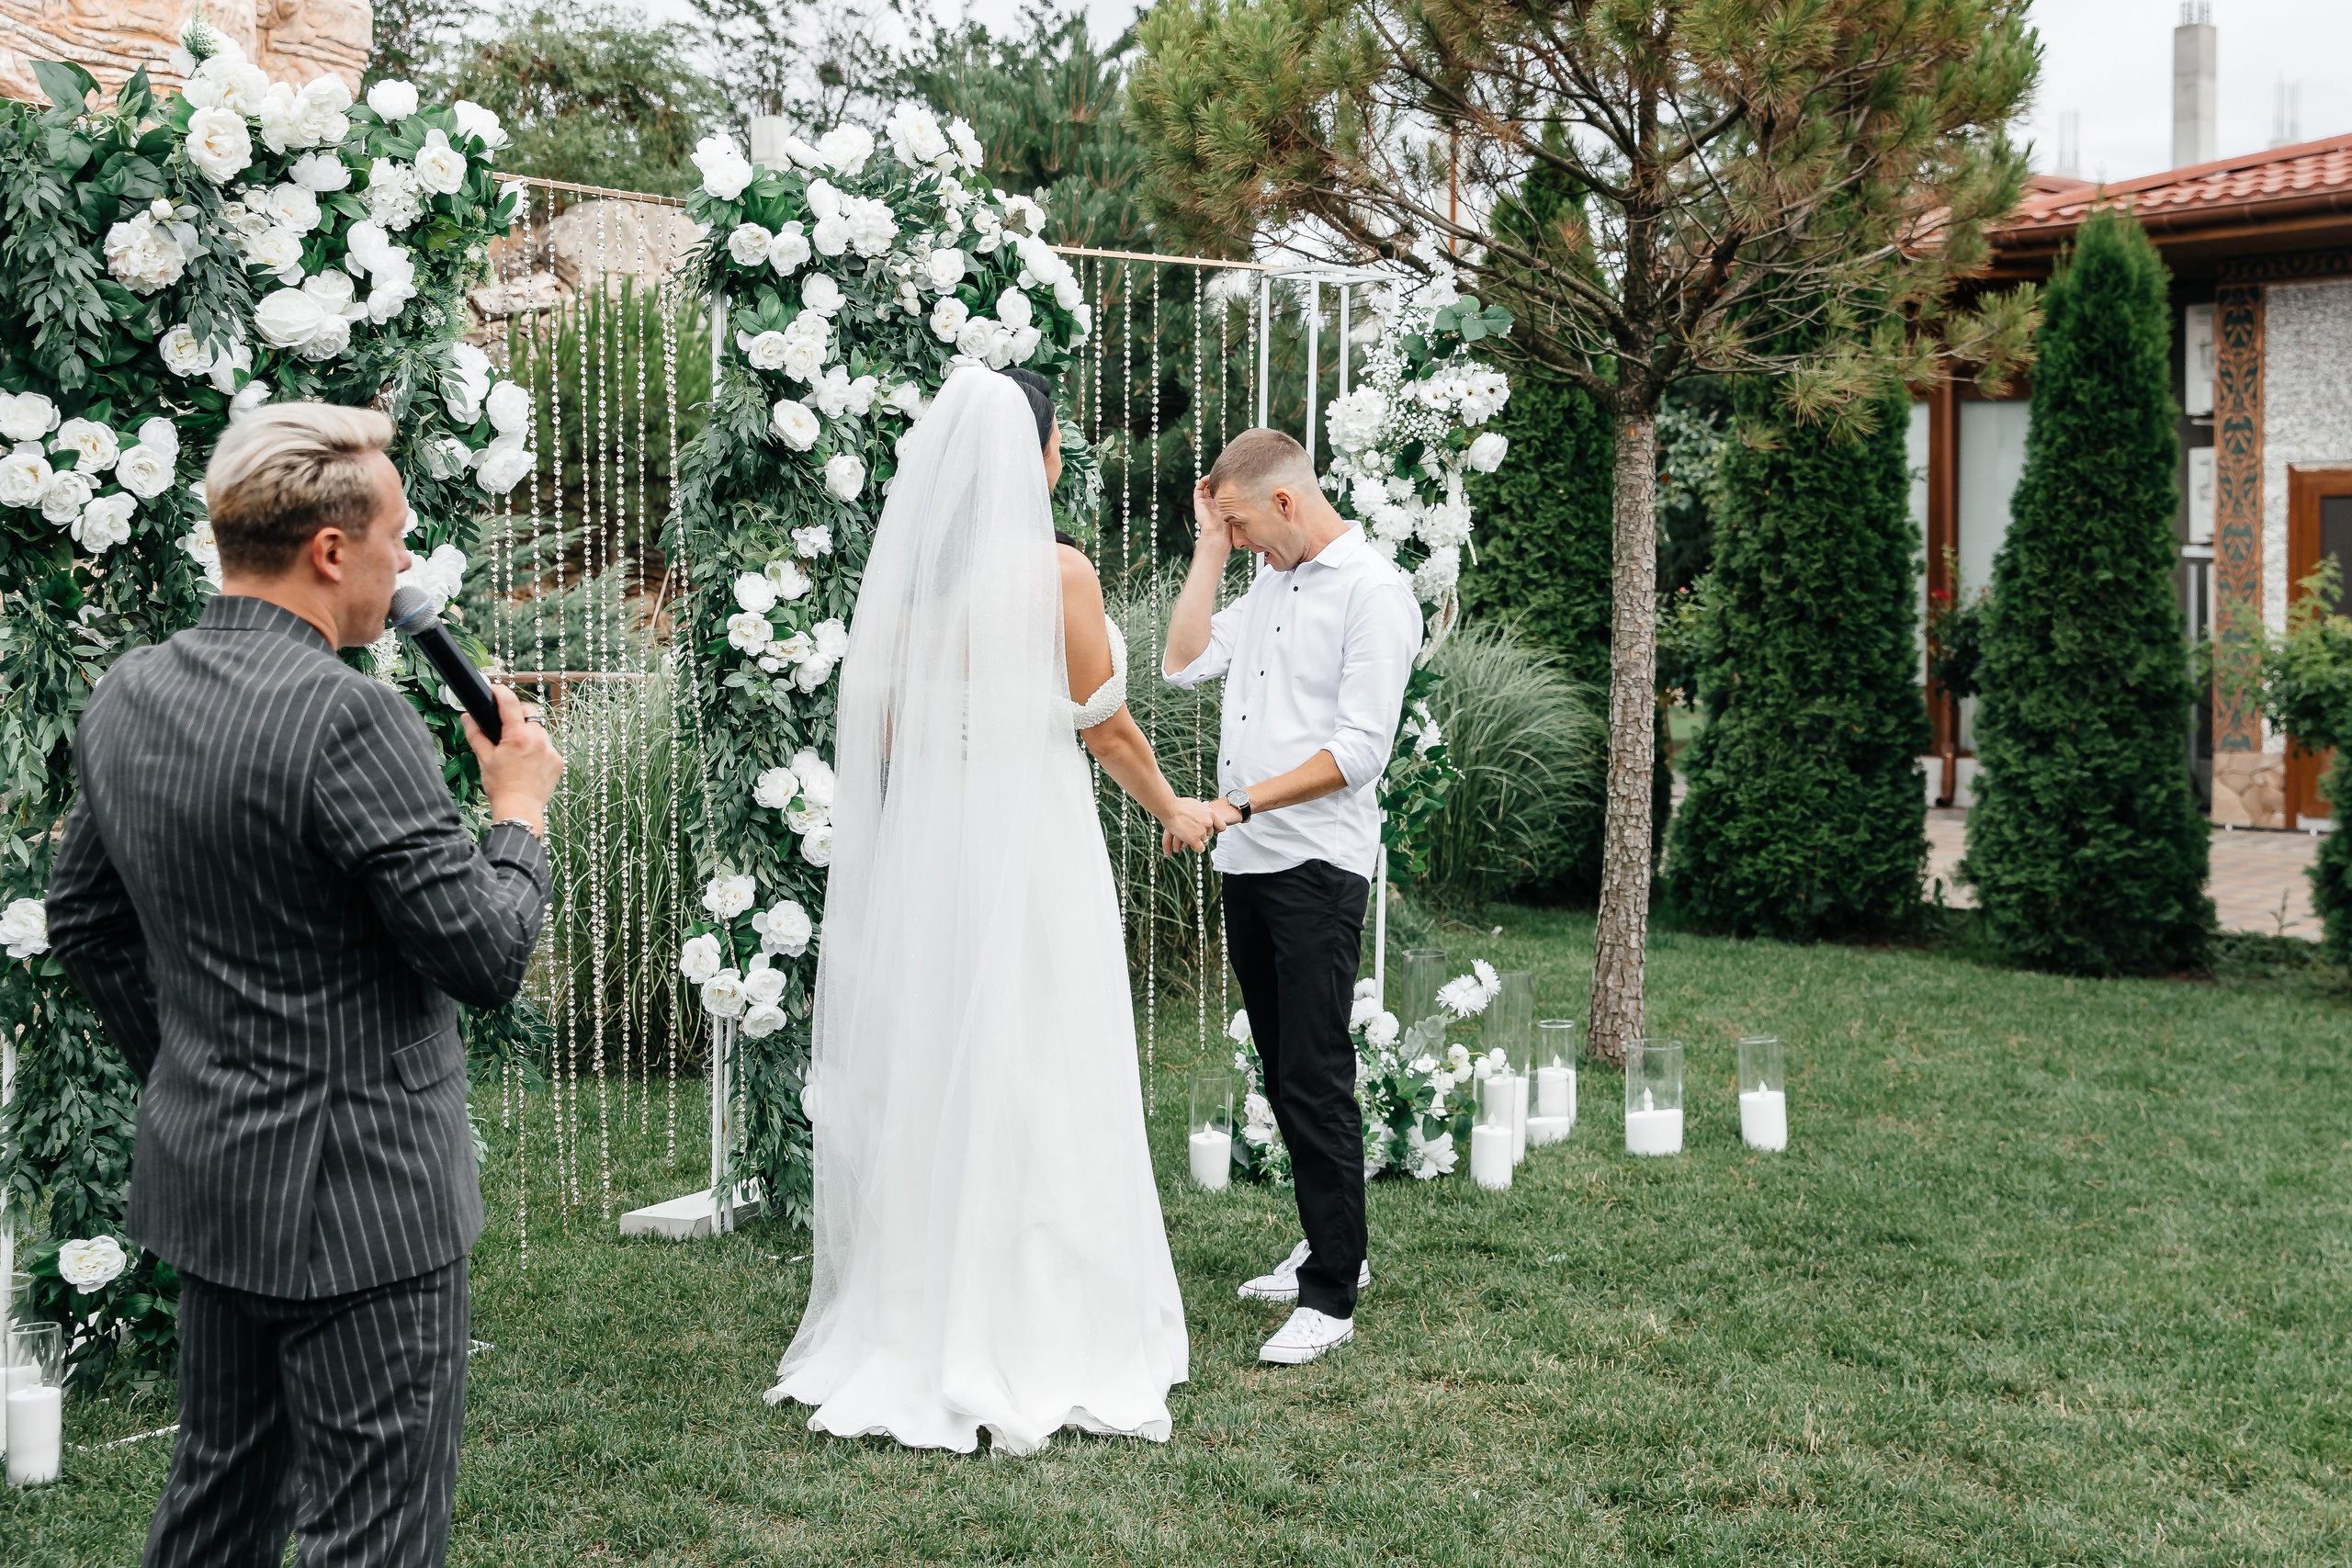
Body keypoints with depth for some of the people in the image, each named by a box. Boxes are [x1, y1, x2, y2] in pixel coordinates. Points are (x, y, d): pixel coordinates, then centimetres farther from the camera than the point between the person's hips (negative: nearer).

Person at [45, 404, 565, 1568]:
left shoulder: (125, 696, 4)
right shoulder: (347, 718, -23)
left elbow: (81, 923, 15)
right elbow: (487, 955, -20)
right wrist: (519, 809, -4)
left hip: (204, 1173, 9)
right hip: (357, 1198, -9)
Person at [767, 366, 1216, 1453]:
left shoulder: (905, 570, 4)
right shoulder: (1057, 572, -10)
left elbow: (878, 729, 8)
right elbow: (1105, 723, -3)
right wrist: (1174, 812, 12)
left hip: (917, 849, 5)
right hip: (1029, 844, -5)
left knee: (924, 1088, 11)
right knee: (1033, 1098, 2)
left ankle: (914, 1338, 21)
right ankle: (1038, 1351, 10)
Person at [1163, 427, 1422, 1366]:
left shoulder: (1374, 593, -10)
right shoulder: (1270, 584, 16)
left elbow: (1358, 750, -17)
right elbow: (1184, 663, 10)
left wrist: (1240, 804, -19)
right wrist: (1208, 550, 8)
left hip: (1317, 866, -8)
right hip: (1247, 865, 8)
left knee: (1316, 1080, -8)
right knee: (1283, 1072, 14)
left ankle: (1331, 1297, -3)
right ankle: (1330, 1247, 27)